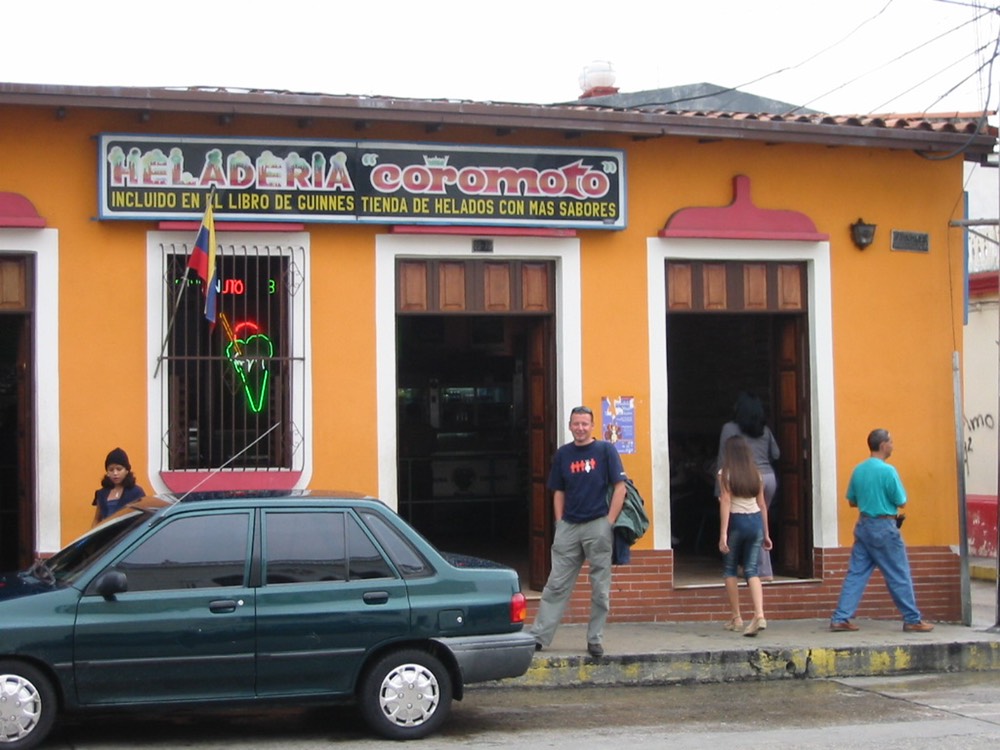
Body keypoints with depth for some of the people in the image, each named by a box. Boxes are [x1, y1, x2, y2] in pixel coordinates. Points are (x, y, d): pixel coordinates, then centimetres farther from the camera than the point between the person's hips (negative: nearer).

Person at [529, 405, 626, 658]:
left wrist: (609, 523, -9)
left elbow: (620, 487, -4)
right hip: (568, 527, 3)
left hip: (598, 525, -3)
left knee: (600, 588, 3)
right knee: (556, 585, 3)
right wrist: (559, 522, 6)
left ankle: (595, 639, 12)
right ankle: (539, 636, 4)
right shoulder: (563, 454, 10)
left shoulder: (605, 450, -1)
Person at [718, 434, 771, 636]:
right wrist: (766, 534, 15)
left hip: (736, 521, -4)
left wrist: (723, 534, -12)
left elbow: (725, 502, -10)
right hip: (756, 521, 4)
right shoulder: (756, 473, 9)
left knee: (729, 570, 13)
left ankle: (736, 618, 12)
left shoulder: (725, 473, -4)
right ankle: (759, 615, -16)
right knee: (751, 571, 3)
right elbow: (762, 504, 10)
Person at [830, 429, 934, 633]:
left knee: (856, 574, 7)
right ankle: (912, 620, 11)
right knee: (899, 575, 4)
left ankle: (840, 618, 4)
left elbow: (852, 501, 13)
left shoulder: (858, 470, 5)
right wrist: (889, 502, 9)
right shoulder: (888, 471, -15)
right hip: (884, 527, -6)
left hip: (863, 525, 6)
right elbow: (901, 502, -11)